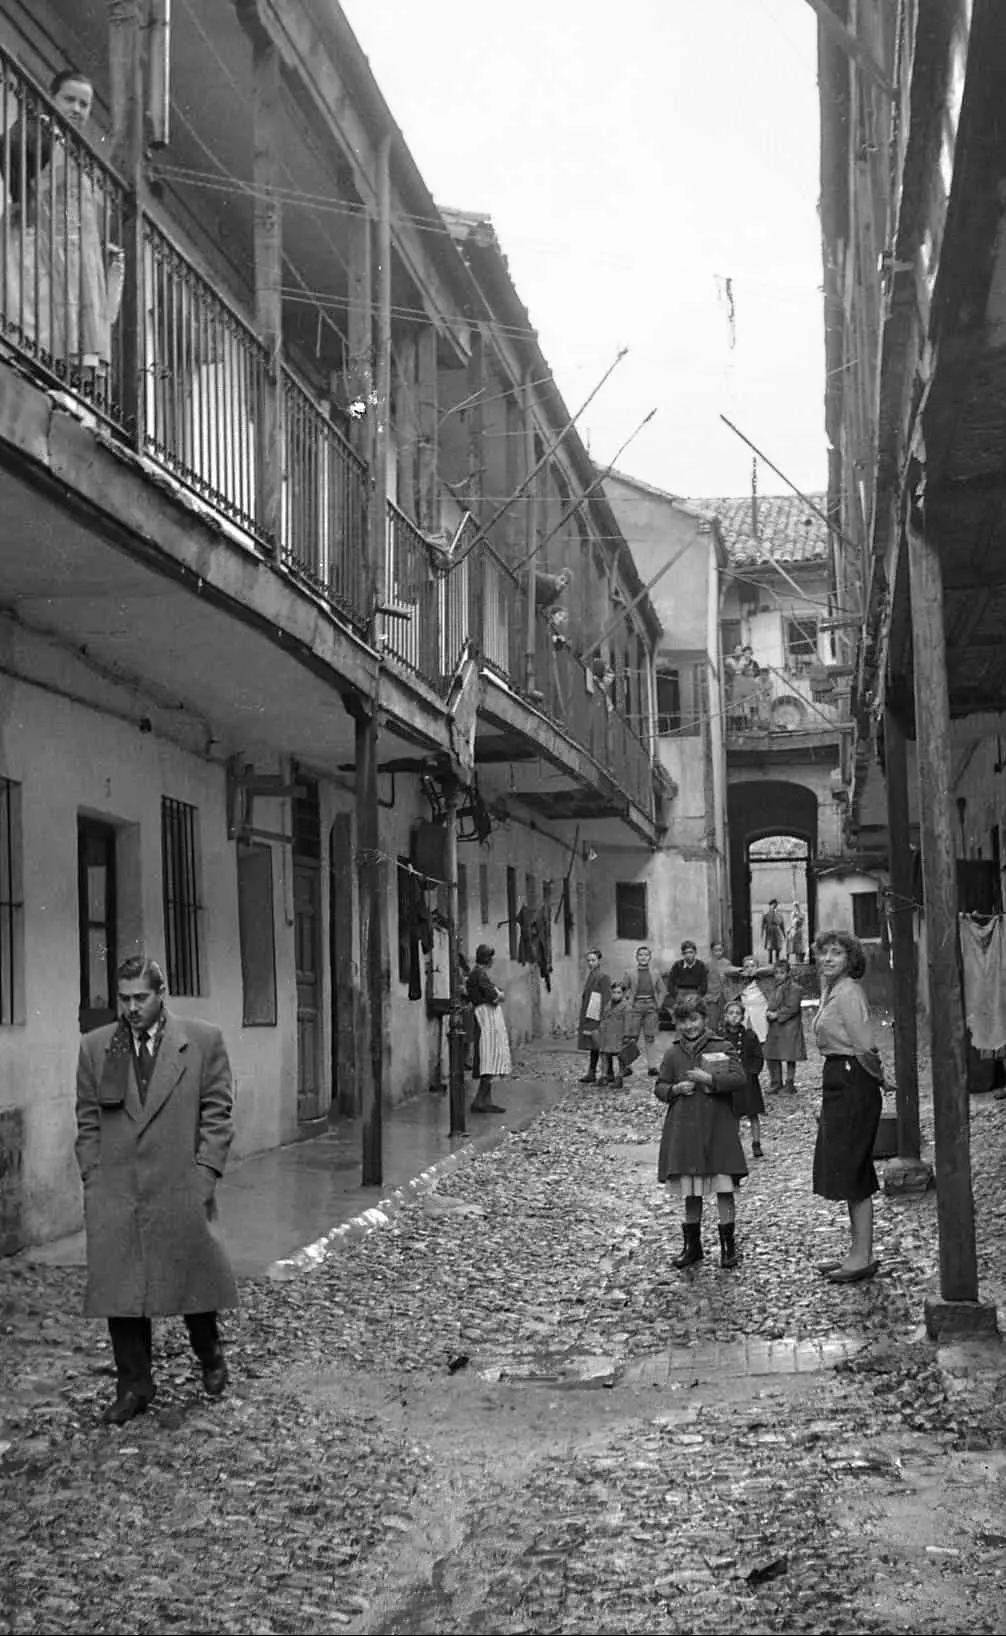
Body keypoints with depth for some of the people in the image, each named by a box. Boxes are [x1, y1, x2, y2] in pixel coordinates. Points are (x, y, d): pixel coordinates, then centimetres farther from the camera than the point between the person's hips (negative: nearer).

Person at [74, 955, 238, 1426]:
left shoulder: (203, 1041, 1)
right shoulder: (95, 1047, 7)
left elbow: (217, 1114, 1)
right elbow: (88, 1122, 10)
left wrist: (204, 1173, -7)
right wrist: (92, 1178, 2)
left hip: (181, 1189, -2)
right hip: (114, 1193, 2)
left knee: (192, 1280, 8)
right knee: (120, 1291, 3)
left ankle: (210, 1357, 33)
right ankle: (133, 1387, 15)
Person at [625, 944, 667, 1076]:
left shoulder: (655, 973, 8)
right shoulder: (631, 973, 1)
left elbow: (663, 991, 15)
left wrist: (658, 1005, 5)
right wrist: (628, 1004, -4)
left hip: (651, 1007, 2)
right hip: (636, 1006, -2)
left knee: (650, 1038, 3)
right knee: (632, 1038, -2)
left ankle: (651, 1067, 6)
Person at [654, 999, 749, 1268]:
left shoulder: (721, 1048, -1)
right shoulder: (672, 1054, 8)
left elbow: (739, 1079, -10)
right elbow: (659, 1088, 11)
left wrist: (709, 1079, -19)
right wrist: (676, 1089, -8)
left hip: (717, 1129, -3)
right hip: (683, 1132, 3)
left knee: (724, 1189, -3)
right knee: (689, 1193, 9)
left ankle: (728, 1245, 9)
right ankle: (692, 1246, 20)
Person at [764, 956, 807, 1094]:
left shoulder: (794, 988, -9)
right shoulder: (776, 988, 17)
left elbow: (791, 1008, -16)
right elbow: (771, 1005, 19)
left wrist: (777, 1015, -14)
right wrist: (769, 1012, -3)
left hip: (789, 1028, -7)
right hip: (774, 1029, 7)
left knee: (790, 1057, -1)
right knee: (772, 1057, 7)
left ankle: (790, 1082, 9)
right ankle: (775, 1083, 17)